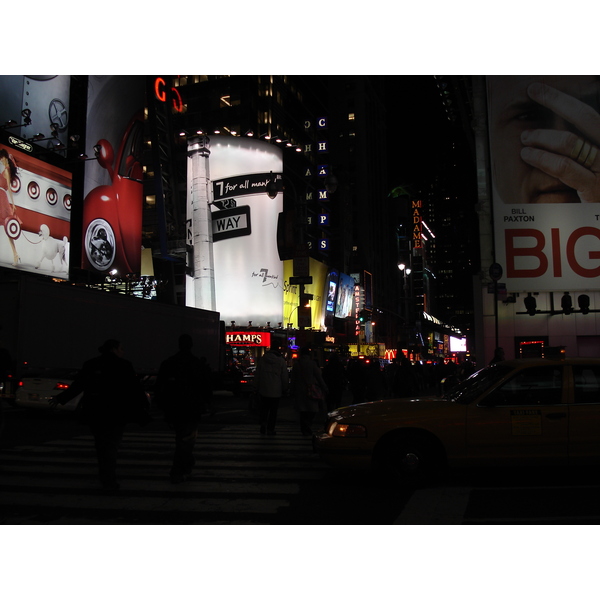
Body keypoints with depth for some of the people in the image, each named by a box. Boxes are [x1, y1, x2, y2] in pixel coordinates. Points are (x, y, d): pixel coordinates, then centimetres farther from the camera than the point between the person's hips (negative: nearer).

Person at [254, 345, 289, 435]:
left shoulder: (261, 360, 2)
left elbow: (257, 375, 7)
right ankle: (270, 429, 7)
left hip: (263, 390, 1)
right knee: (273, 411, 6)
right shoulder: (281, 361, -4)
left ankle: (263, 422, -6)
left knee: (263, 409, 15)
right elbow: (285, 377, -2)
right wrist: (285, 389, 8)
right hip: (276, 391, -1)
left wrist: (257, 387, 15)